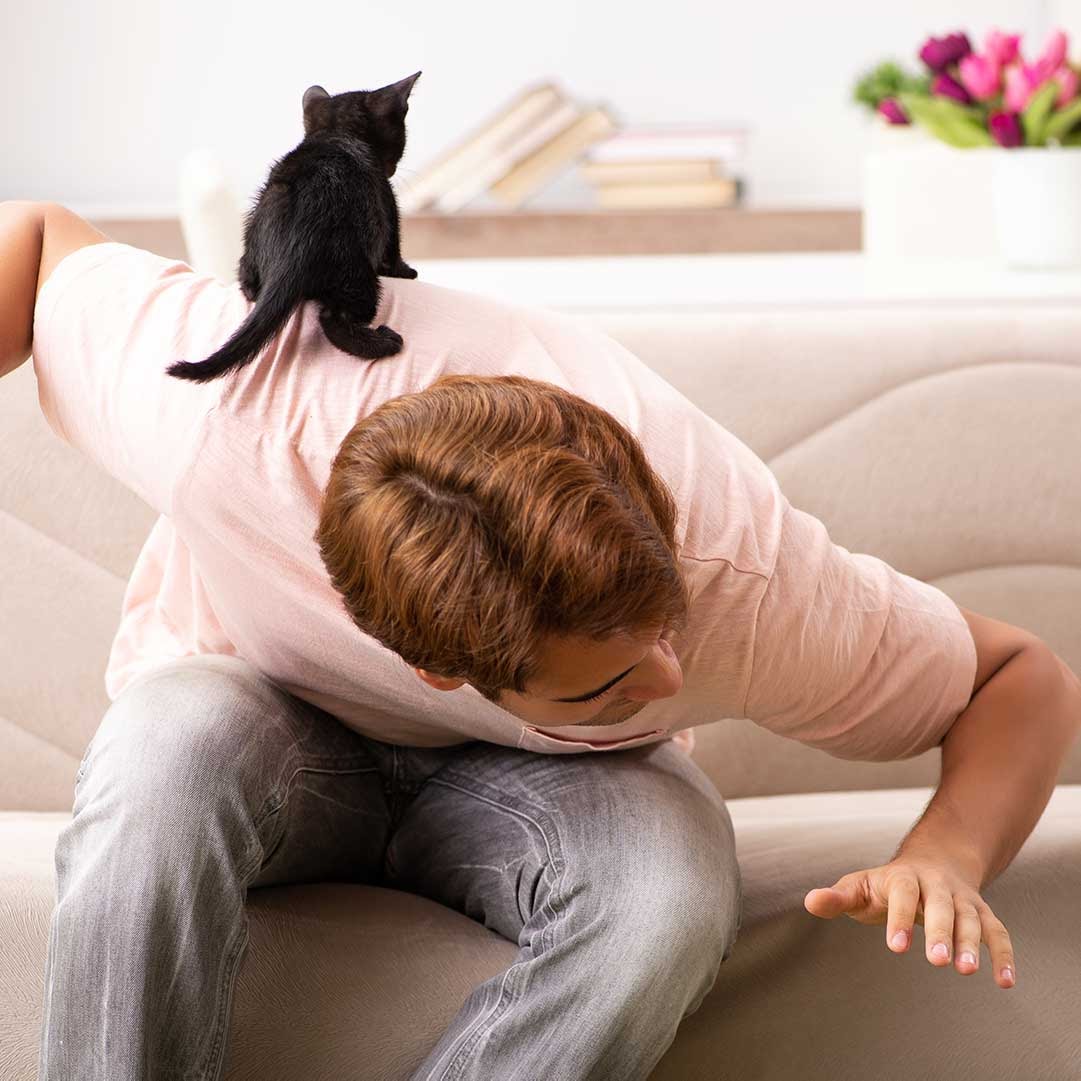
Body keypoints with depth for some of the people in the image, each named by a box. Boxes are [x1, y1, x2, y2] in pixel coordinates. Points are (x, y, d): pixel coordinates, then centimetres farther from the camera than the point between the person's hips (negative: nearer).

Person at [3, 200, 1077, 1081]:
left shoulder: (744, 576, -34)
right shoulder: (229, 424, -39)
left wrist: (945, 852, -36)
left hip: (536, 778, 1)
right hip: (264, 712, 0)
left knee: (674, 890, -35)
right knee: (163, 754, -38)